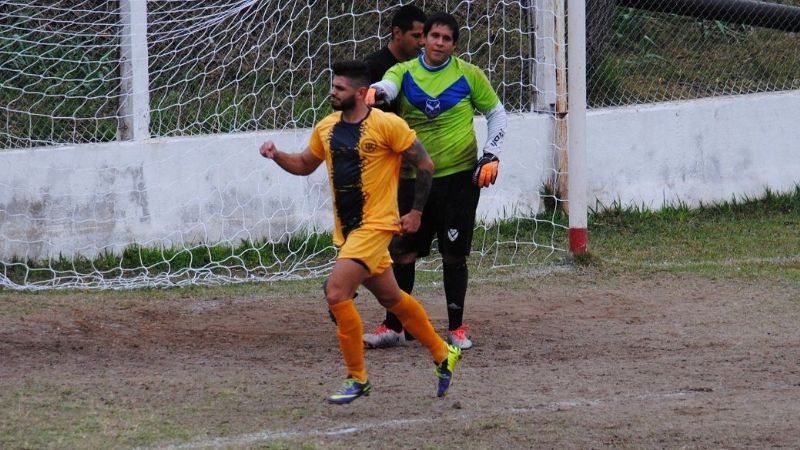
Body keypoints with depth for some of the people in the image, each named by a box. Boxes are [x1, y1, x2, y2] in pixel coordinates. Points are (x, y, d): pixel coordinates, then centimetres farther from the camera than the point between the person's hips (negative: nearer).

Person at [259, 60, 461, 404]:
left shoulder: (387, 125, -13)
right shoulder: (326, 128, 8)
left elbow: (424, 165, -6)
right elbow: (305, 165, 22)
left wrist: (416, 212, -5)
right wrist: (277, 156, 2)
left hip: (375, 225, -8)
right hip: (346, 229, 8)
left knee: (336, 293, -18)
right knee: (391, 299, 18)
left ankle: (357, 379, -7)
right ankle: (443, 355, 35)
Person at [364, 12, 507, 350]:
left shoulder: (469, 75, 0)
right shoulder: (405, 72, 2)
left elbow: (496, 113, 11)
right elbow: (388, 86, -20)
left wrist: (491, 156, -2)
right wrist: (376, 92, -45)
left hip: (459, 177, -2)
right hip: (413, 179, 2)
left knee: (454, 255, 1)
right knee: (402, 253, 3)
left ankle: (456, 328, 14)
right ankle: (393, 327, 14)